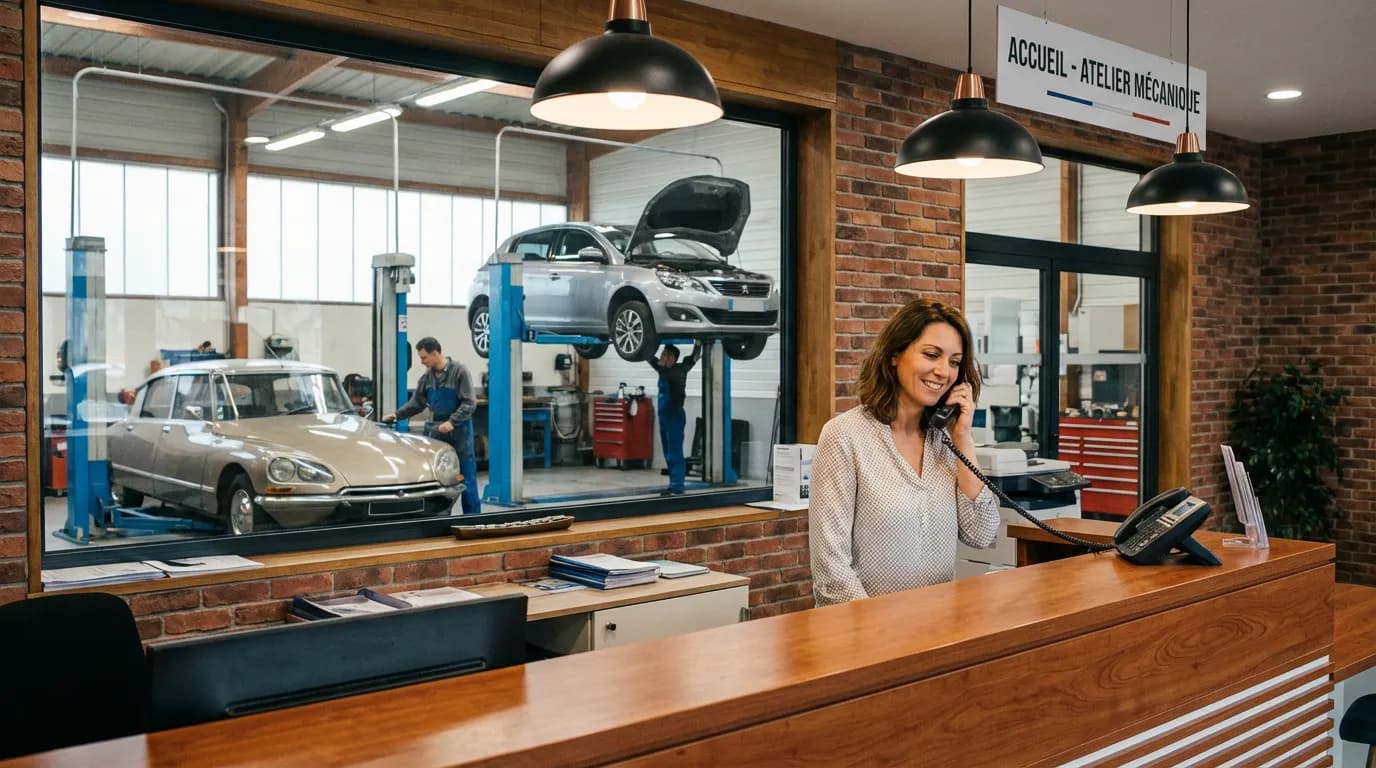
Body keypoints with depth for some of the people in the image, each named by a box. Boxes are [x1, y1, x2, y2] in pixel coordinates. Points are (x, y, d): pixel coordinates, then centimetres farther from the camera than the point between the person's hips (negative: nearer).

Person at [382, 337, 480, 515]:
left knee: (467, 477, -1)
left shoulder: (459, 372, -11)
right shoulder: (427, 376, 7)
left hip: (459, 432, -6)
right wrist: (397, 414, 2)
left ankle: (472, 516, 6)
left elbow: (469, 403, -14)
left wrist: (452, 422, -23)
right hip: (436, 432, 6)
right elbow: (417, 402, 14)